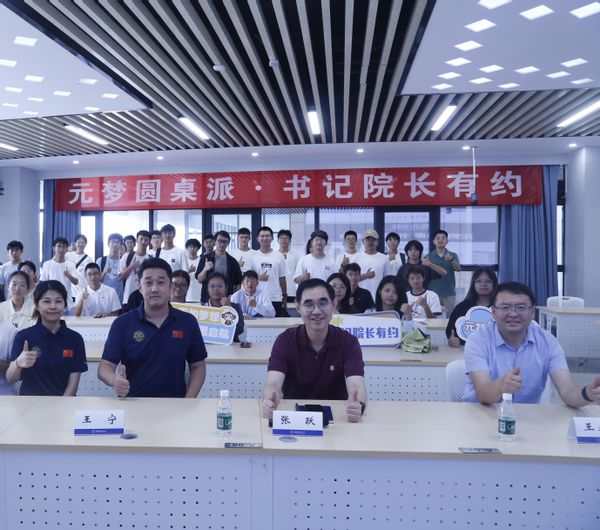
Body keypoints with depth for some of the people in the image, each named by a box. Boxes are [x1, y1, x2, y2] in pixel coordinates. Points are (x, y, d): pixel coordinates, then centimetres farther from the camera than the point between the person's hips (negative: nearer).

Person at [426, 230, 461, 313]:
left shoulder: (453, 255, 5)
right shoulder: (428, 256, 4)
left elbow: (458, 269, -12)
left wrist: (451, 259, -30)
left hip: (449, 293, 1)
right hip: (433, 293, 0)